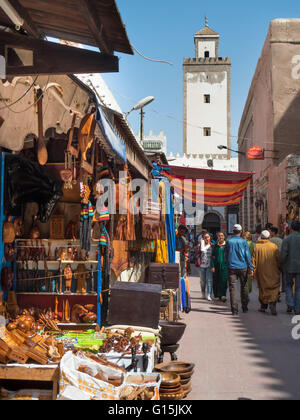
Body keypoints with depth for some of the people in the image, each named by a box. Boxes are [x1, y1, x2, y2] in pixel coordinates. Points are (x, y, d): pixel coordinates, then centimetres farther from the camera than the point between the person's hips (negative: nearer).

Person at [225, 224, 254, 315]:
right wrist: (250, 268, 1)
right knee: (244, 287, 13)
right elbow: (247, 255, -2)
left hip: (232, 268, 0)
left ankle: (234, 309, -4)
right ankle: (245, 307, 18)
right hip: (242, 267, 0)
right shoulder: (243, 241, -2)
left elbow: (226, 255, 10)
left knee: (232, 288, 0)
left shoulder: (229, 241, 2)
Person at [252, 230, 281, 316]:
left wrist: (253, 270, 0)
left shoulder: (257, 246, -3)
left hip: (261, 273, 2)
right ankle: (272, 303, -20)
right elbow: (279, 259, -2)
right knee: (274, 288, 1)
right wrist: (280, 269, 9)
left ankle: (263, 307, 18)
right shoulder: (274, 246, -4)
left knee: (263, 288, 13)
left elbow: (253, 260, -4)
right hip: (273, 273, -1)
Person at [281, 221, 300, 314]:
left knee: (289, 285, 18)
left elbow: (283, 254, -10)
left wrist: (283, 265, 4)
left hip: (290, 267, 0)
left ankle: (290, 305, 4)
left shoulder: (286, 239, -5)